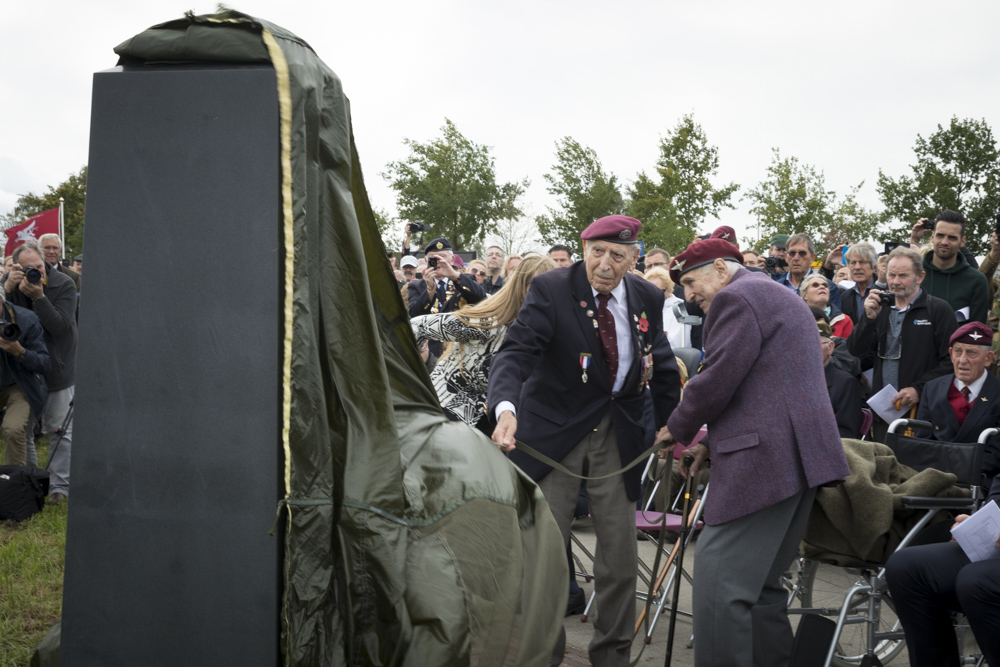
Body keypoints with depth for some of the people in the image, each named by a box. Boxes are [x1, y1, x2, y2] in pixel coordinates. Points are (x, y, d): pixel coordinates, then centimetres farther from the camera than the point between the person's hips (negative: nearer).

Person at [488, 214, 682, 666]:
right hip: (553, 431, -3)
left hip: (617, 436, 4)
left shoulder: (647, 298, 0)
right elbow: (515, 352, -25)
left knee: (621, 555, 7)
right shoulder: (551, 289, -14)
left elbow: (661, 367, 13)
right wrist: (506, 408, -43)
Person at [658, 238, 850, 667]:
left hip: (763, 456, -11)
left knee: (720, 584, -12)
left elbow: (716, 381, -13)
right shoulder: (779, 296, 25)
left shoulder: (736, 297, -6)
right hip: (802, 453, 11)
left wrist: (677, 430, 4)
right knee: (760, 583, 15)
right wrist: (714, 444, 20)